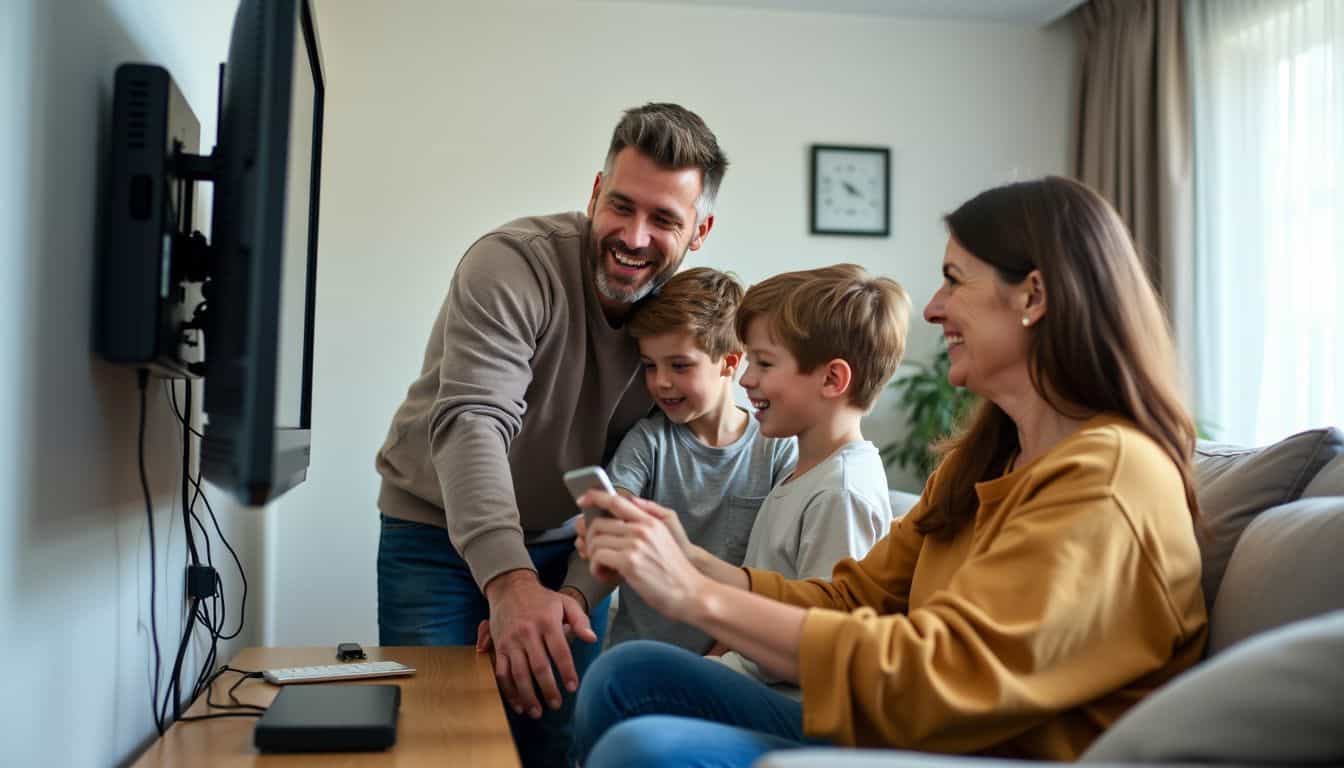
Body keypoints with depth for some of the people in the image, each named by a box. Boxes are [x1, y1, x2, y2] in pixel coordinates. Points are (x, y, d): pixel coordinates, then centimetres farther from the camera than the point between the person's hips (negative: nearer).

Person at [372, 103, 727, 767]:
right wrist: (509, 580, -49)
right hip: (440, 533, -3)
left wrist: (579, 591, -26)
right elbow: (471, 423, -36)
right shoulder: (510, 265, -23)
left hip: (565, 544, 3)